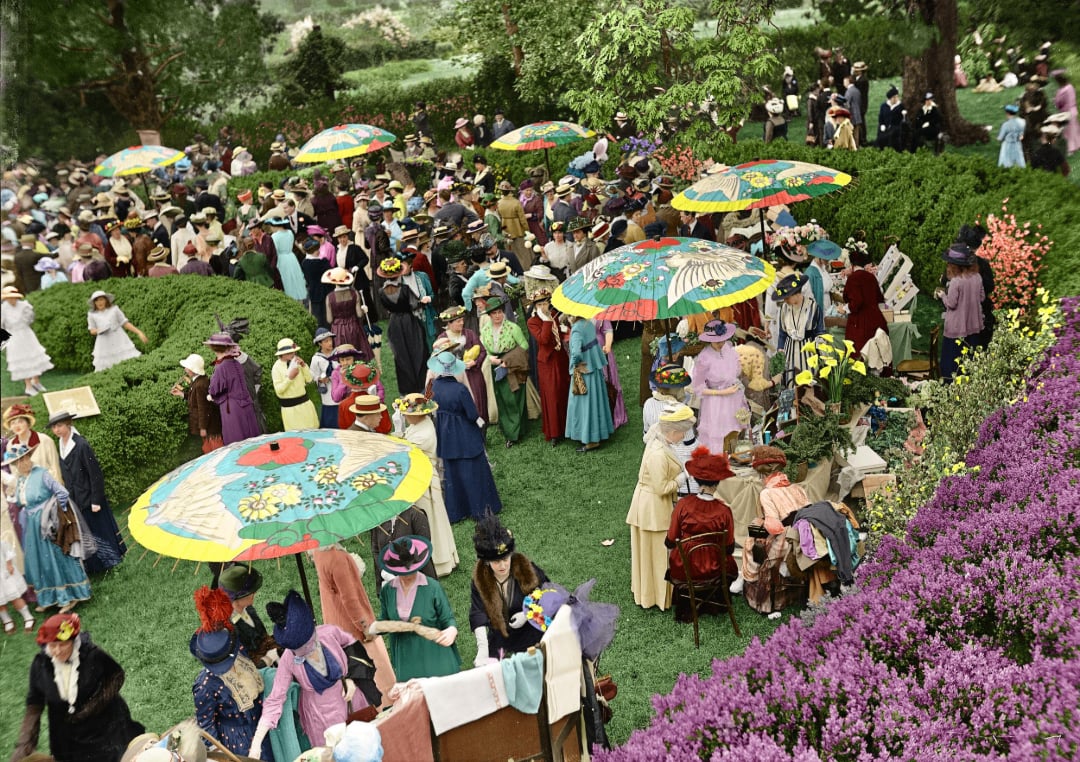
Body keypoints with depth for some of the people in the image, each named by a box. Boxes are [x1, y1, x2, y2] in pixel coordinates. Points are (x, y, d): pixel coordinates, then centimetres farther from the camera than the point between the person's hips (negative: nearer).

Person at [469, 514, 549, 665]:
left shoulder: (526, 568, -14)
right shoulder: (480, 579, -11)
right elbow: (478, 615, -17)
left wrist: (528, 614, -18)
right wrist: (482, 647, -29)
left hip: (531, 629, -2)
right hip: (501, 635, 2)